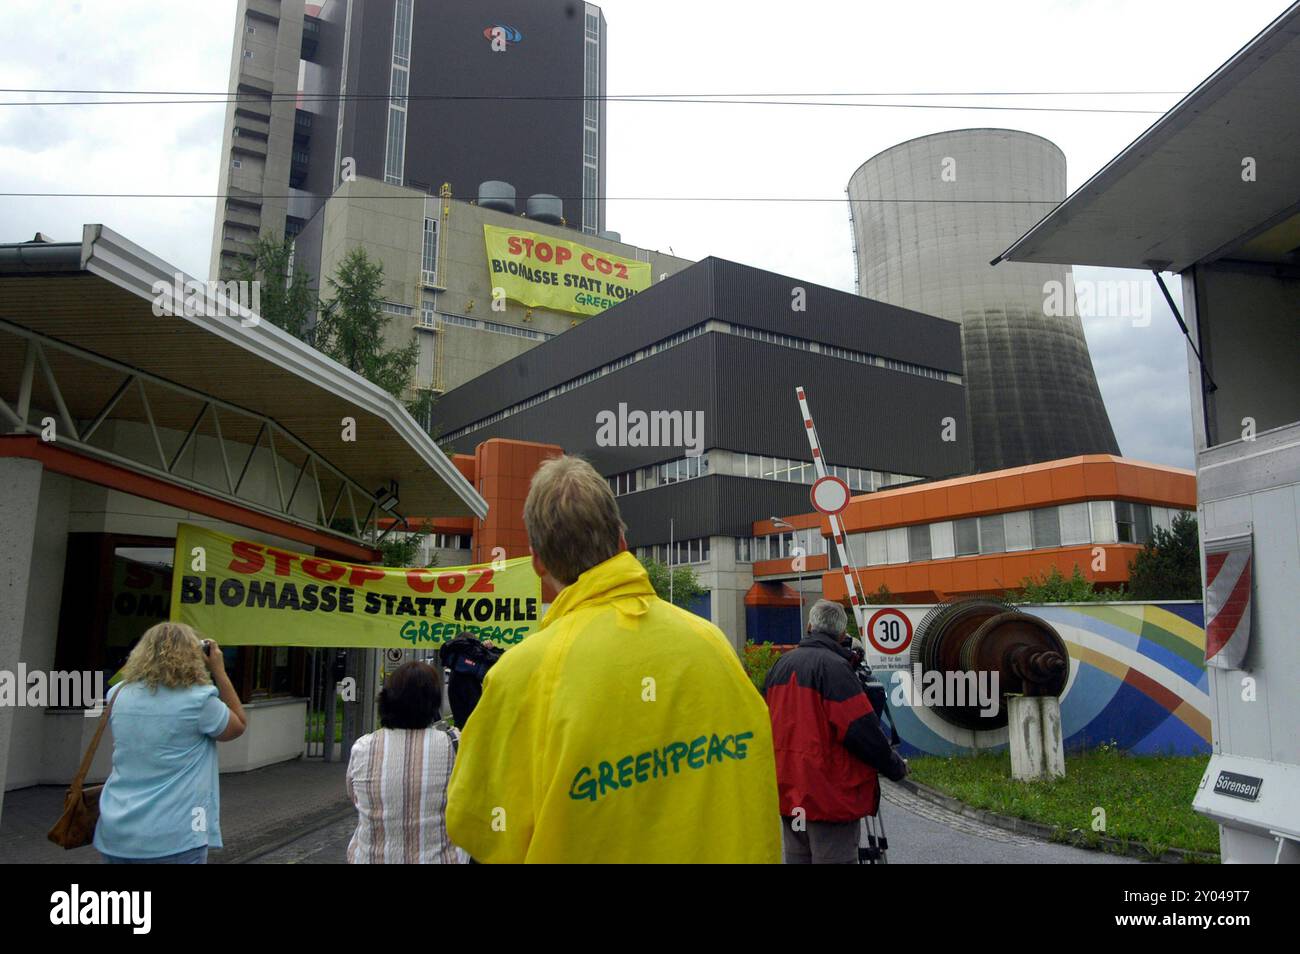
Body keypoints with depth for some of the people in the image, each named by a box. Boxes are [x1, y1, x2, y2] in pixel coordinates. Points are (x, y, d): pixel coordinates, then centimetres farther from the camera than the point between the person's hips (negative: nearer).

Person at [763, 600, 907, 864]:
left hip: (788, 793, 8)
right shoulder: (834, 666, -15)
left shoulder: (779, 665, 10)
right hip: (830, 796, -7)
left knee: (797, 856, 15)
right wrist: (896, 767, -4)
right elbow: (863, 730, -18)